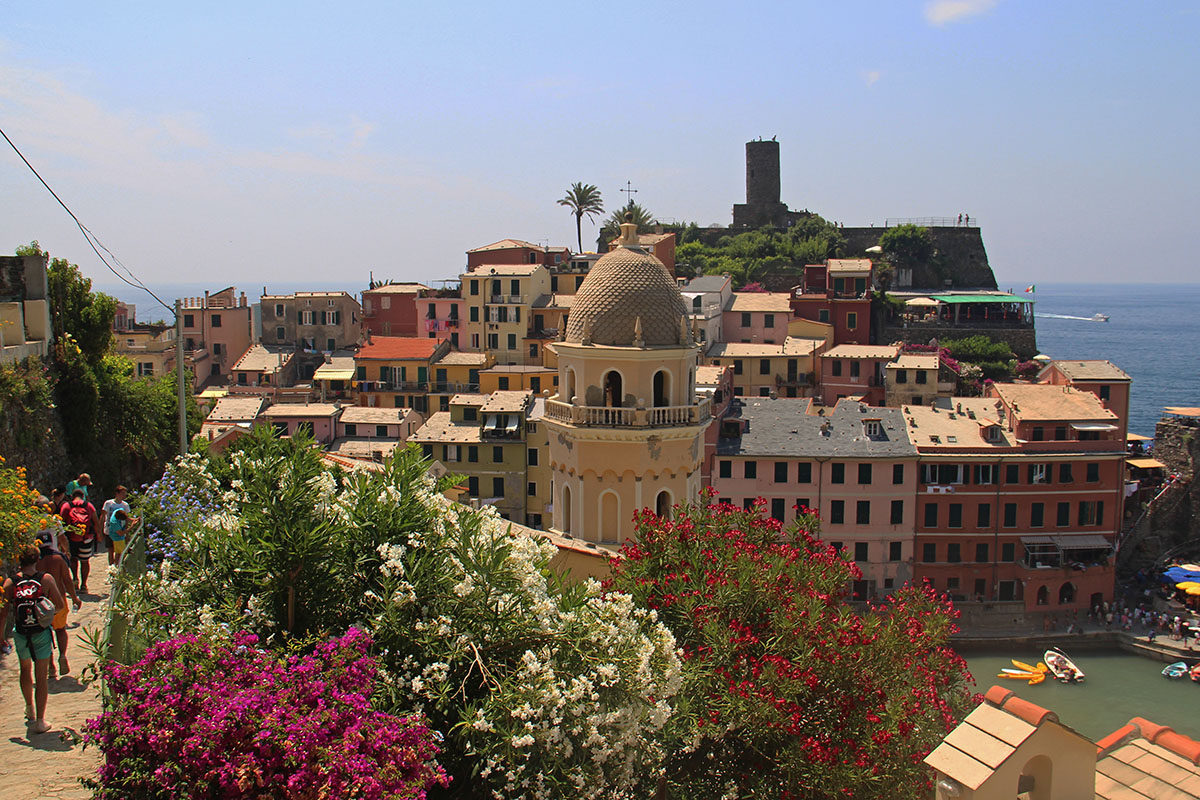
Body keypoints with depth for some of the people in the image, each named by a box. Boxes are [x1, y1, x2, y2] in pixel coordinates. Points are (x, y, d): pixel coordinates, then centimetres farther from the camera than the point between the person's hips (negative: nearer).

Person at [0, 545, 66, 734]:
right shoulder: (46, 579, -11)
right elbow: (60, 605, -9)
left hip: (21, 634, 2)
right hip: (41, 633, -2)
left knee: (25, 669, 26)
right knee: (41, 677, 3)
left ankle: (30, 708, 42)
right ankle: (39, 721, 3)